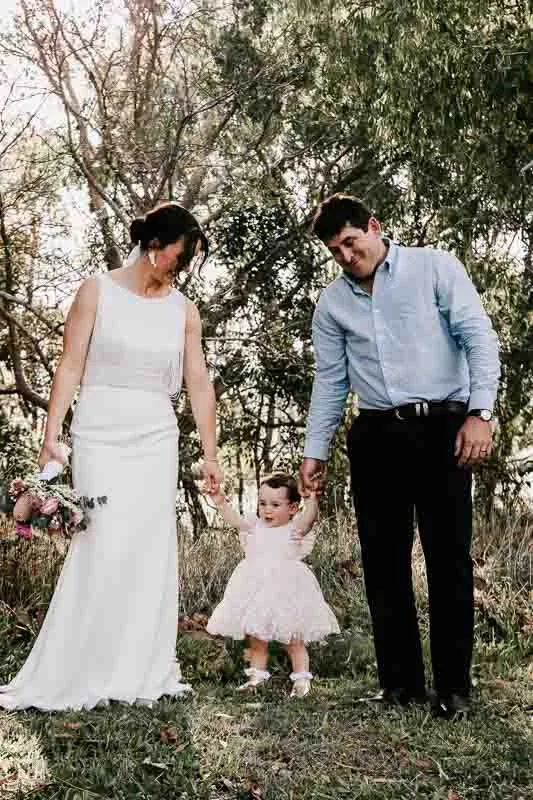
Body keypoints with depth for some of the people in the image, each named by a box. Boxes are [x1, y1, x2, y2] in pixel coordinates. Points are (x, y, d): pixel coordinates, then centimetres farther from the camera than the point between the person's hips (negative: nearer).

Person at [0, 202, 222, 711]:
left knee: (150, 553, 2)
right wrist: (51, 436, -11)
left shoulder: (184, 310, 9)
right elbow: (70, 367, -3)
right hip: (101, 434, -3)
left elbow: (199, 383, 9)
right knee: (101, 549, -9)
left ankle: (139, 673, 13)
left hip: (156, 439, 4)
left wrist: (210, 454, 6)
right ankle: (61, 677, 2)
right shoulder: (97, 292, 0)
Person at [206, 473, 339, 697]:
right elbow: (234, 519, -2)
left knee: (294, 640, 4)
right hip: (256, 593, 4)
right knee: (256, 640, 13)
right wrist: (220, 501, -16)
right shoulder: (255, 526, 8)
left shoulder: (295, 528, -5)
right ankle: (256, 676, 25)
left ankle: (302, 679, 14)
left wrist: (312, 496, -39)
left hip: (286, 593, -4)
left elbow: (310, 516, -23)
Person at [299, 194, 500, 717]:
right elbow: (330, 381, 16)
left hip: (442, 427, -4)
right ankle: (400, 680, 14)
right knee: (383, 561, 4)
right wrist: (315, 451, 11)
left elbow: (480, 338, -4)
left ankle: (453, 686, 7)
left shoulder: (434, 268, 1)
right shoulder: (332, 302, 13)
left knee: (449, 558, -2)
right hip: (375, 437, 4)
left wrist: (479, 413, -14)